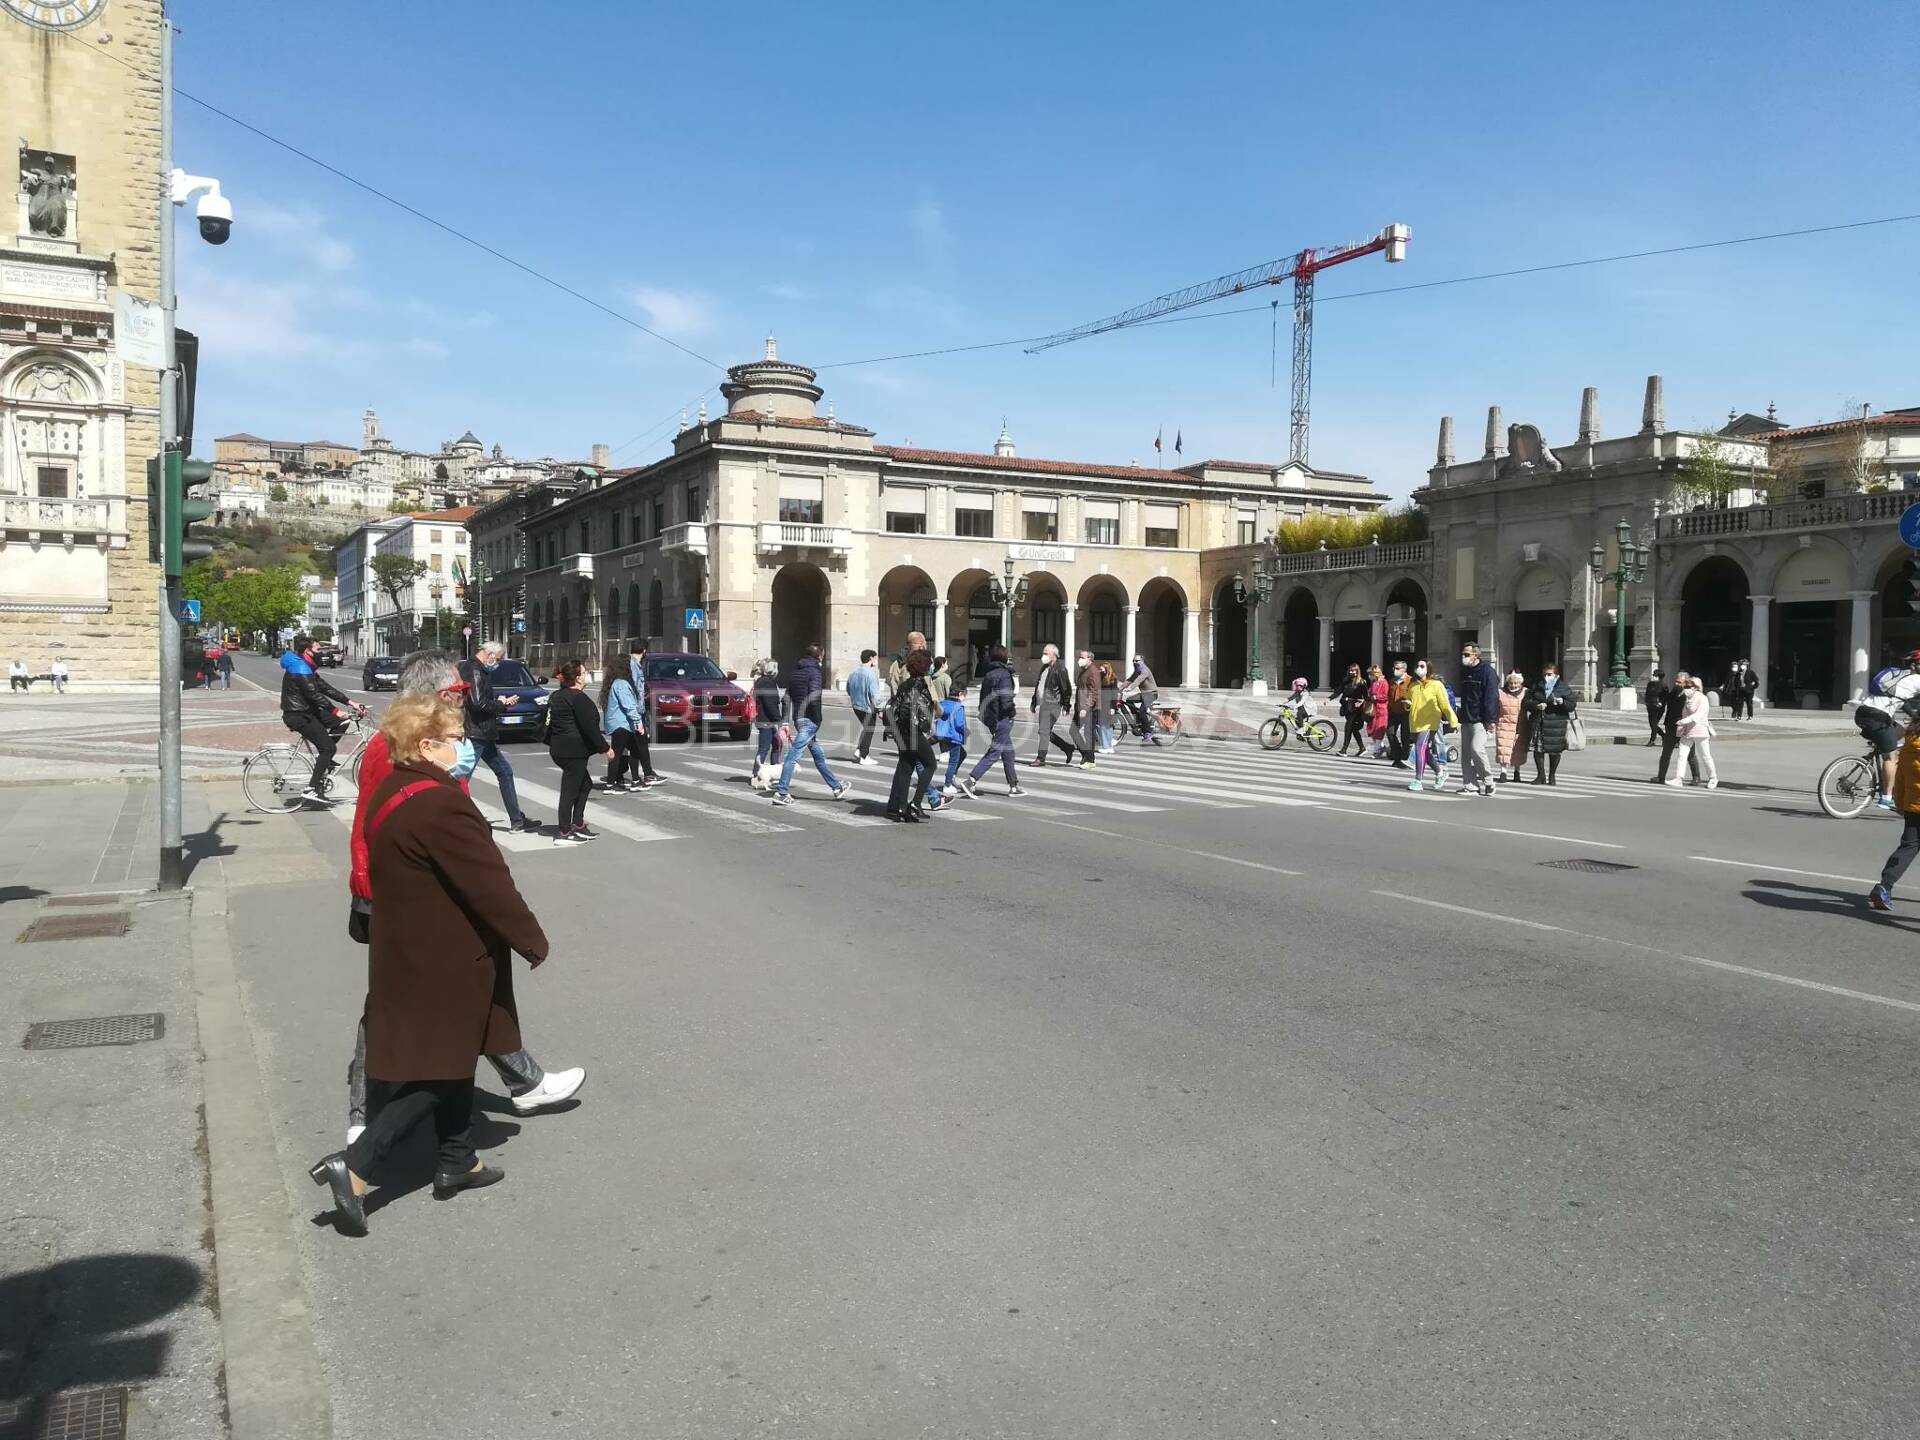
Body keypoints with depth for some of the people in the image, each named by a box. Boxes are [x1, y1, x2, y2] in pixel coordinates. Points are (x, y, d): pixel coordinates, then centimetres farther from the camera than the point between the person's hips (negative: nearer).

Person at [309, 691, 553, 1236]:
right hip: (444, 966, -10)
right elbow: (490, 885, -23)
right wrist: (534, 942, -12)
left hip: (408, 953, 10)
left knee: (452, 1058, 20)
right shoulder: (442, 805, -25)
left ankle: (457, 1162, 32)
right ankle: (354, 1166, -1)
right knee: (439, 1073, 2)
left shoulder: (391, 794, 6)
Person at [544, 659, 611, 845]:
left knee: (585, 784, 19)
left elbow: (549, 722, 20)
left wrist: (550, 743, 27)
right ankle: (564, 833, 0)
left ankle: (578, 824, 20)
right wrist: (605, 748, -13)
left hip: (559, 749, 10)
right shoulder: (578, 698, -16)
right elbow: (589, 727, -19)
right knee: (570, 790, -4)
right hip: (573, 751, -10)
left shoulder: (557, 696, 14)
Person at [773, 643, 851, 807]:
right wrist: (819, 719, -12)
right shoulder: (814, 671, -10)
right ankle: (781, 793, -10)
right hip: (809, 719, -9)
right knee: (794, 755, -9)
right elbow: (814, 697, -21)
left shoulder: (796, 672, 15)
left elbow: (787, 697, 13)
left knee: (819, 755, 15)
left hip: (798, 718, 9)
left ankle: (837, 788, 25)